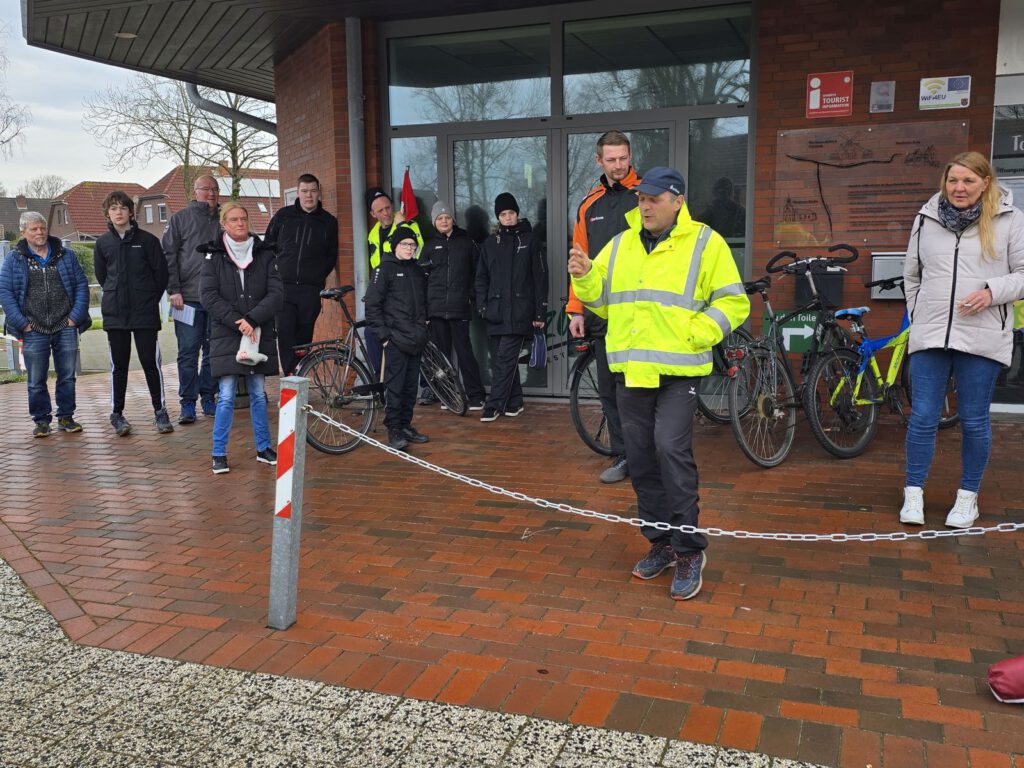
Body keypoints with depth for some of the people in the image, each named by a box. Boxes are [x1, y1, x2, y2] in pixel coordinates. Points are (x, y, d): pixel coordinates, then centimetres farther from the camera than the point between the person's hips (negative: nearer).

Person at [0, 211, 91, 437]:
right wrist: (21, 323, -8)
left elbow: (81, 285, 7)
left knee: (67, 376, 7)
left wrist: (76, 316, -4)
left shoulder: (66, 255, 9)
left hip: (65, 327, 1)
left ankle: (66, 417, 19)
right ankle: (41, 420, 16)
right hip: (34, 331, -1)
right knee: (36, 381, 4)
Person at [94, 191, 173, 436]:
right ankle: (117, 414, 15)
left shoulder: (147, 240, -2)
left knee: (150, 362, -1)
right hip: (114, 314, 2)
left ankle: (160, 411, 11)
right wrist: (115, 294, 12)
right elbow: (101, 275, 17)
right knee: (118, 365, 7)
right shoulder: (103, 242, 6)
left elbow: (161, 273, 1)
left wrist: (150, 298, 4)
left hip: (145, 313, -2)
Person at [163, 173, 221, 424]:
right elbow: (168, 255, 1)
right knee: (188, 351, -2)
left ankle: (208, 398, 18)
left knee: (214, 351, 7)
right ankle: (188, 403, 4)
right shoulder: (181, 219, 5)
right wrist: (174, 290, -7)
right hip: (188, 298, -3)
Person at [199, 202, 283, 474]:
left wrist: (252, 319, -15)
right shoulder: (214, 256, 2)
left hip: (259, 336, 2)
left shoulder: (264, 254, 5)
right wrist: (239, 323, -16)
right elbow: (209, 297, -6)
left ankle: (263, 448, 21)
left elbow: (276, 293, -3)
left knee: (258, 395, 10)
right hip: (226, 336, -2)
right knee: (226, 397, -4)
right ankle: (219, 454, 6)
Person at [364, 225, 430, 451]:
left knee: (411, 385, 10)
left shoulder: (418, 271, 16)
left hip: (416, 339, 6)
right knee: (395, 385, -6)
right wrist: (383, 334, -11)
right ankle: (394, 431, -2)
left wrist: (423, 326, 13)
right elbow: (372, 304, -8)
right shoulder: (385, 269, -3)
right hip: (396, 338, -6)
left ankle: (406, 426, 19)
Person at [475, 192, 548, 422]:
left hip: (519, 311, -4)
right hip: (496, 311, 4)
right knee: (500, 359, 6)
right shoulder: (490, 243, 13)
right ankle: (514, 403, 16)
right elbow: (482, 277, 15)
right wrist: (482, 305, 2)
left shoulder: (529, 240, 3)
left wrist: (540, 312, -4)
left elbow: (540, 278, 1)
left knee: (505, 358, -11)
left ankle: (495, 405, -7)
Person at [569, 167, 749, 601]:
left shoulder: (705, 243, 0)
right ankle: (661, 542, 23)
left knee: (671, 450, -16)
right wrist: (584, 277, -2)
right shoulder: (620, 245, 15)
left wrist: (693, 334, -14)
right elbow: (601, 299, 19)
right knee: (641, 458, 9)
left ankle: (689, 550, -2)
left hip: (678, 372, -5)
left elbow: (733, 303, -1)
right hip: (631, 370, 6)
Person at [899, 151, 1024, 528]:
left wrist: (992, 291, -16)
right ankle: (914, 494, 14)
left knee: (974, 421, 7)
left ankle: (968, 497, 21)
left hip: (981, 337, -2)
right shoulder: (926, 218, 8)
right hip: (929, 336, 2)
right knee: (922, 417, 2)